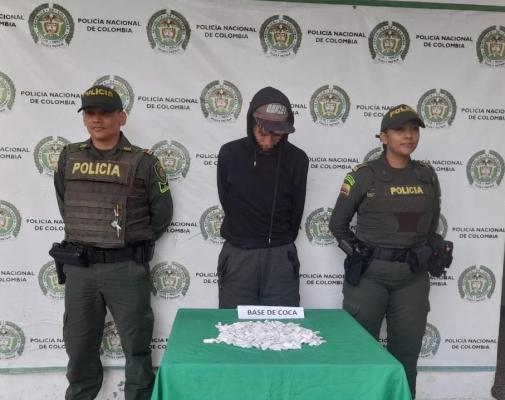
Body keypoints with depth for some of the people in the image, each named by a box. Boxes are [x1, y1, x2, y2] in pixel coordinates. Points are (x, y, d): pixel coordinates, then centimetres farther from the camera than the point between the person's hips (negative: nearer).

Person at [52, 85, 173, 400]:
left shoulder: (142, 162, -5)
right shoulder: (69, 157, 6)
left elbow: (162, 212, 1)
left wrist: (136, 244, 5)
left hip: (126, 268, -3)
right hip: (78, 266, 4)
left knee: (136, 343, 7)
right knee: (79, 342, 17)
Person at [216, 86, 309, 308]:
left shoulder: (297, 159, -2)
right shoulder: (230, 154, -4)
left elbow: (296, 209, 6)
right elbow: (228, 203, 4)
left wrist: (281, 245, 11)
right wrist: (245, 239, 8)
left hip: (281, 257, 0)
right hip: (238, 255, 0)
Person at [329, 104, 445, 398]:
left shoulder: (427, 176, 6)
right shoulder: (364, 175, -6)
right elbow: (338, 224, 2)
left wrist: (421, 255, 13)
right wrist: (361, 254, 1)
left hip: (413, 276, 4)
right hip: (369, 274, -3)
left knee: (406, 352, 12)